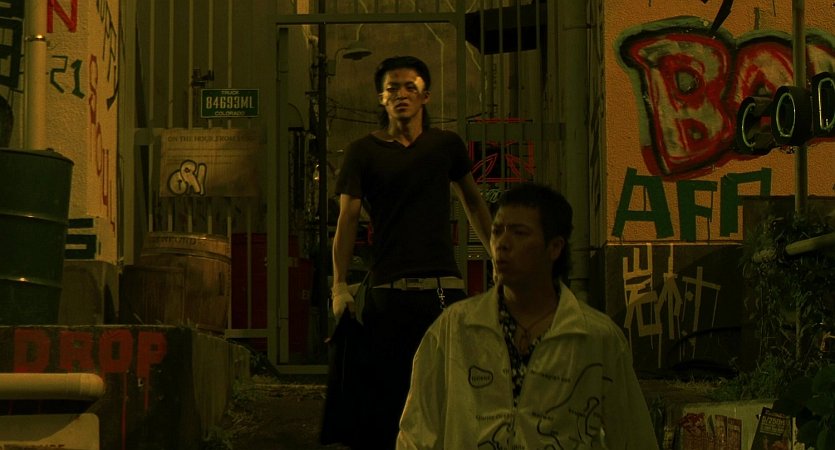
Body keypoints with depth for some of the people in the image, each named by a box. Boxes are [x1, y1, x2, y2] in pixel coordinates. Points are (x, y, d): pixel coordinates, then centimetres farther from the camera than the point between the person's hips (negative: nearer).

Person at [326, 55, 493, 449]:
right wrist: (339, 285, -13)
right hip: (388, 291, -2)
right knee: (383, 392, -4)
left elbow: (473, 202, 25)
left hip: (445, 287, 2)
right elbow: (347, 219, -3)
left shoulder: (447, 146, 12)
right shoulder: (363, 152, 4)